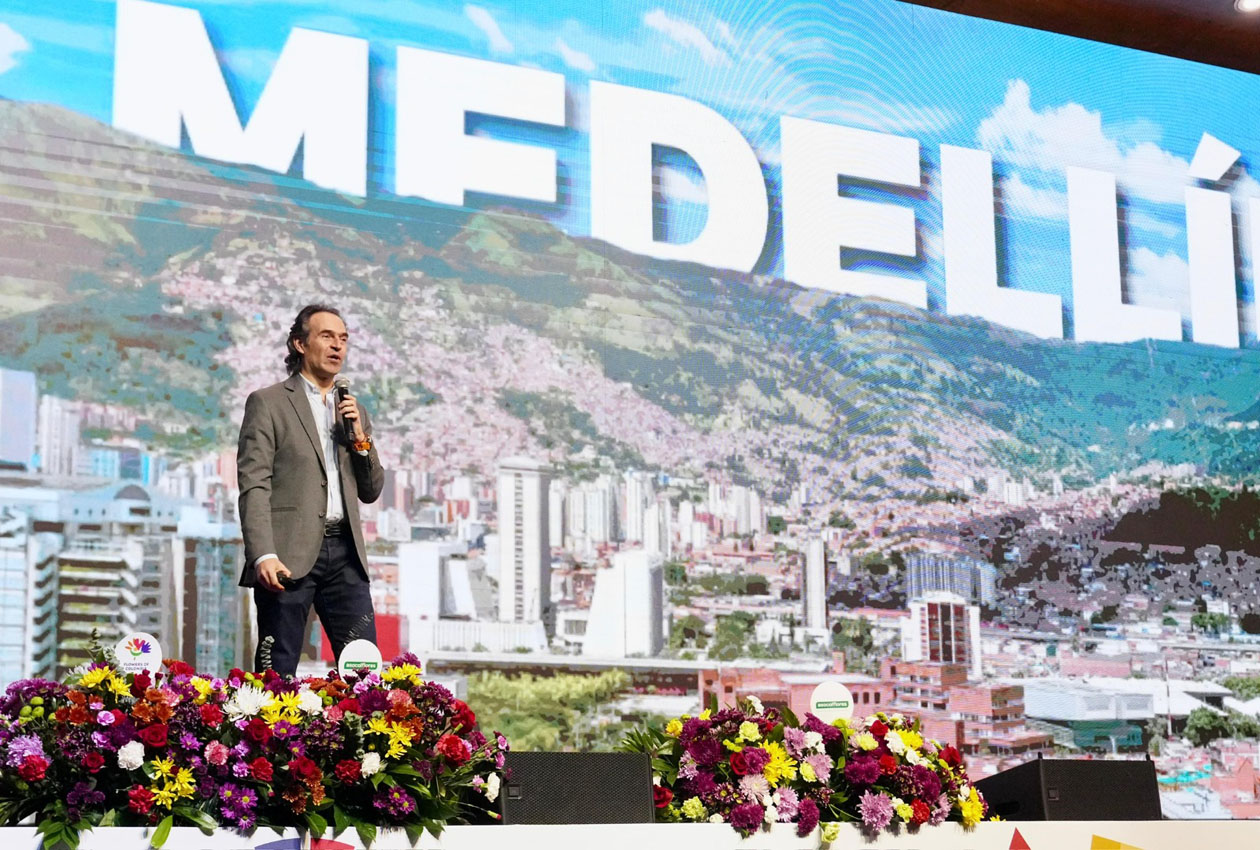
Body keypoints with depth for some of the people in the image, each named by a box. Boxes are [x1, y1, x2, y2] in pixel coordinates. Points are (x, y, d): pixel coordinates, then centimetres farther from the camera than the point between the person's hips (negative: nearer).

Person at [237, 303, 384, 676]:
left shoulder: (353, 411, 21)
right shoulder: (267, 403, 3)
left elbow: (371, 491, 21)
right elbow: (253, 484, -6)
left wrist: (360, 439, 3)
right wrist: (263, 555, -18)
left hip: (343, 552, 5)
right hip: (289, 554, -5)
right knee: (278, 670, -3)